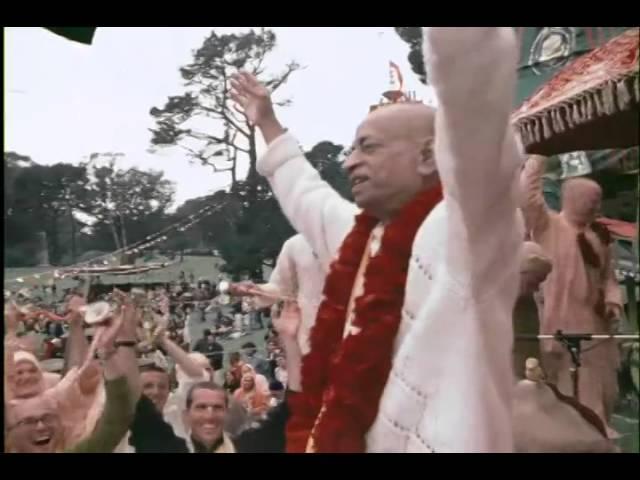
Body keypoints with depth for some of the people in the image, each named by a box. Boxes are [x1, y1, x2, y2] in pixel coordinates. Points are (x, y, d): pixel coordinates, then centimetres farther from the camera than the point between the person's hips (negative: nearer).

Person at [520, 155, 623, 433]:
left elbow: (608, 277, 17)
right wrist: (539, 156, -15)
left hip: (596, 328, 6)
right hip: (563, 328, -6)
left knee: (604, 395, 17)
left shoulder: (598, 236, 11)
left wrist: (613, 301, -1)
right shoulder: (547, 225, -5)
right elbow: (527, 193, -20)